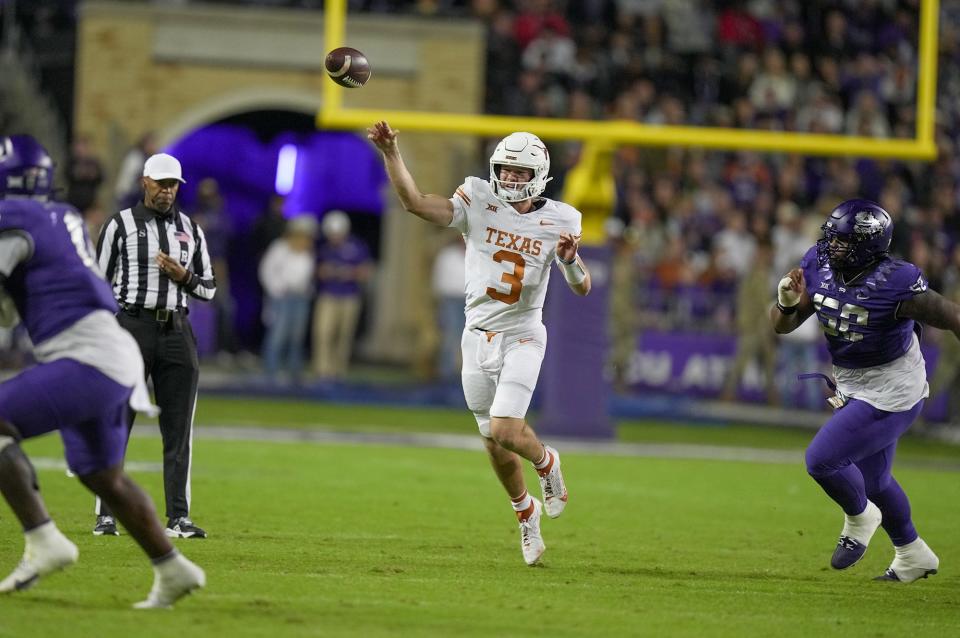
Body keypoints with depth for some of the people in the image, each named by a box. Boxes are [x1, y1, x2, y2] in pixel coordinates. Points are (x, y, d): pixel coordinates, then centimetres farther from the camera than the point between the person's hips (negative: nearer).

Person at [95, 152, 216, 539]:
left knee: (179, 429, 1)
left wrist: (184, 276, -6)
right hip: (132, 325, -4)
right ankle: (106, 516, 0)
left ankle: (178, 518, 4)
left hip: (176, 331, 4)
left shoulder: (190, 230, 14)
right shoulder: (120, 225, 3)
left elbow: (209, 289, 16)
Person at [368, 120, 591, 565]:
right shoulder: (478, 204, -4)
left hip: (522, 337, -2)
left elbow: (582, 288, -3)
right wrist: (390, 154, -25)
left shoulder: (557, 221, -4)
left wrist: (570, 261, -25)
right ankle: (526, 512, 34)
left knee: (504, 431, -19)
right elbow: (415, 203, -14)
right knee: (494, 444, 9)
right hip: (478, 337, 2)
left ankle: (545, 462, 14)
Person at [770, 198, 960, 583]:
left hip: (891, 393, -8)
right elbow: (783, 326, -3)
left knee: (823, 459, -14)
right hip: (855, 389, 8)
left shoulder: (895, 283, -29)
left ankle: (860, 517, 16)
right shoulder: (819, 266, -10)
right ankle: (913, 556, 41)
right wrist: (787, 302, -26)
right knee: (872, 480, 20)